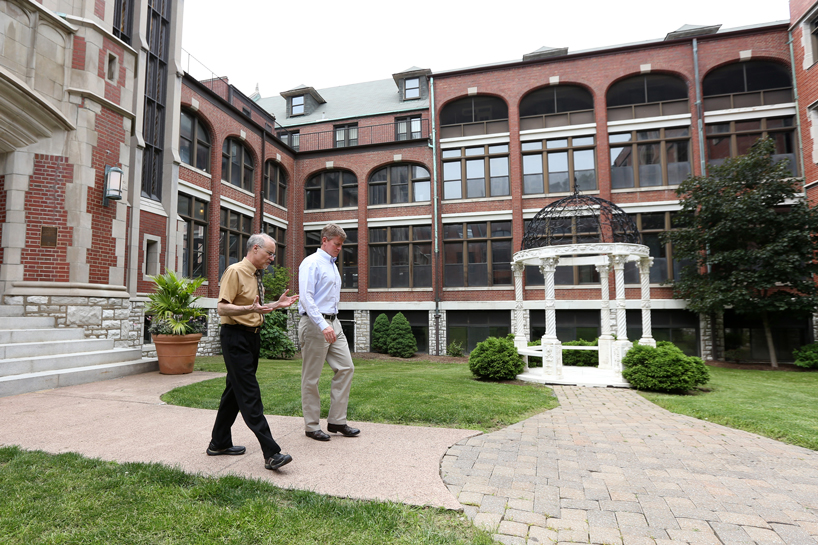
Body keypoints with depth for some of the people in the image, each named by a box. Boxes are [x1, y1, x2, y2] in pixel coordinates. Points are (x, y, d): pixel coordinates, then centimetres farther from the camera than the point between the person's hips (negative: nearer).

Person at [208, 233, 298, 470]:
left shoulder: (256, 276, 15)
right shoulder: (235, 272, -12)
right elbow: (223, 308, -19)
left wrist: (277, 304, 12)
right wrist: (251, 309, -32)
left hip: (252, 337, 10)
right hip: (236, 337, -9)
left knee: (235, 391, 17)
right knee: (250, 394, -10)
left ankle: (219, 443, 31)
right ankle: (271, 453, -10)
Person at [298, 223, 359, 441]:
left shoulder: (333, 265, 17)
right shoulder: (311, 263, -10)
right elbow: (306, 298, -20)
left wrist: (332, 324, 16)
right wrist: (323, 326, -27)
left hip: (333, 323, 9)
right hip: (315, 324, -9)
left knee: (346, 368, 5)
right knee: (311, 378, 3)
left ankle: (336, 421, 15)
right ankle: (311, 426, 16)